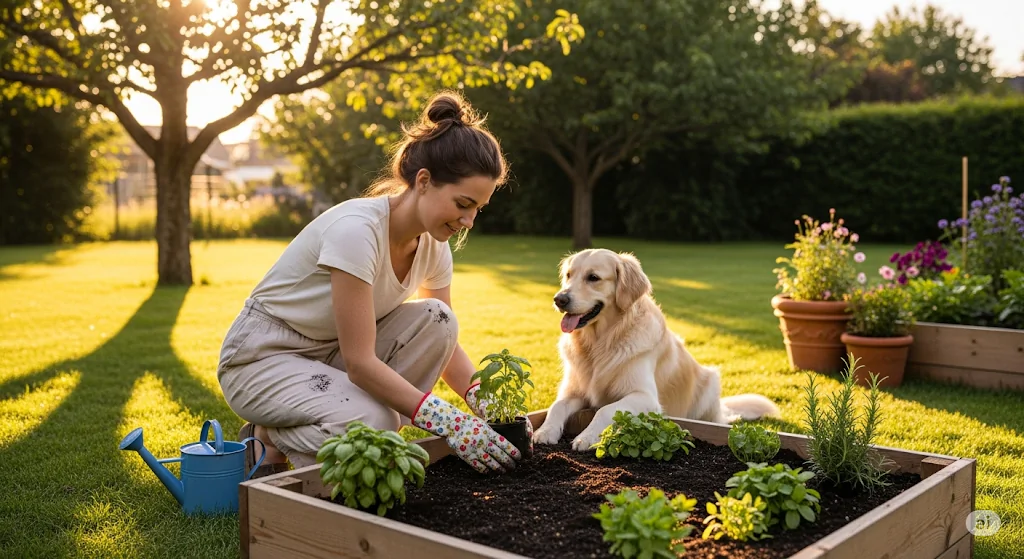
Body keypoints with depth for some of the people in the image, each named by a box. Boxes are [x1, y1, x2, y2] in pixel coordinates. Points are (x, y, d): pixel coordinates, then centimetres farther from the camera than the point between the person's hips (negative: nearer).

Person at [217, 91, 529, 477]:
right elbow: (360, 363, -31)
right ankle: (270, 439, -1)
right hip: (262, 358, -7)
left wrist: (487, 403, -15)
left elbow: (444, 342, 2)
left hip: (331, 354, 7)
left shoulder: (432, 243, -7)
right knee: (372, 423, -32)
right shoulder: (357, 230, -31)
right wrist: (449, 423, -33)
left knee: (435, 321, -15)